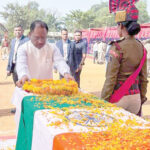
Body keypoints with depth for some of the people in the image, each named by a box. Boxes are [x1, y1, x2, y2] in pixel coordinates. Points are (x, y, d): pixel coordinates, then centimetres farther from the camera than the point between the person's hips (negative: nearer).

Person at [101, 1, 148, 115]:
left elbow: (111, 79, -14)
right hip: (135, 97, 6)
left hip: (119, 97, -6)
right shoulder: (141, 48, 3)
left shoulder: (117, 48, -15)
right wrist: (142, 98, 19)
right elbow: (143, 77, 9)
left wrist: (103, 101, -7)